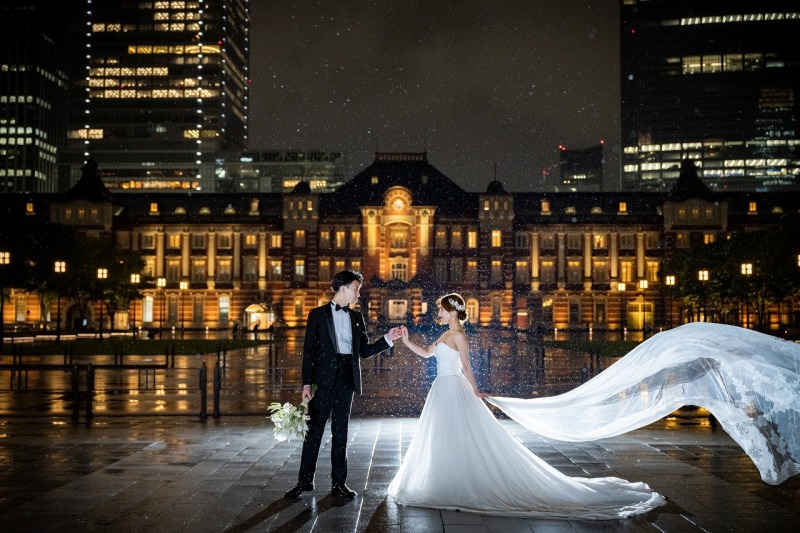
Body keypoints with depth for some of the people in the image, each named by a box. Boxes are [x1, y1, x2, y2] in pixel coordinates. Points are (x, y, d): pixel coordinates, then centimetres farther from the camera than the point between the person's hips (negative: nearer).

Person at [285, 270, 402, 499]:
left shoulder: (356, 317, 13)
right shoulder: (318, 314, 1)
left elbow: (364, 351, 13)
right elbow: (309, 351, -3)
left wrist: (387, 339, 1)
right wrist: (306, 384, -9)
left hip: (346, 379, 3)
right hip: (324, 379, -3)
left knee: (340, 432, 8)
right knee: (314, 430, 0)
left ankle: (338, 483, 14)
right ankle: (305, 480, 11)